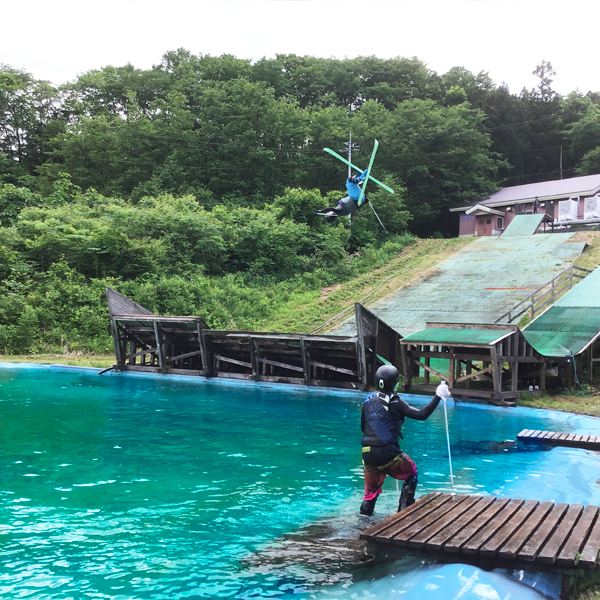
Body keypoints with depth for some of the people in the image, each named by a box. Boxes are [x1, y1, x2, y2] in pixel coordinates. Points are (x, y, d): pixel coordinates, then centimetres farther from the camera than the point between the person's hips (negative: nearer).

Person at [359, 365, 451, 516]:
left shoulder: (368, 400, 8)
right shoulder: (395, 402, -9)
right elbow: (421, 415, -12)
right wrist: (438, 396, -6)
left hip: (367, 453, 5)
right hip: (388, 454, -5)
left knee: (372, 486, 25)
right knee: (411, 474, 21)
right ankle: (404, 509, 15)